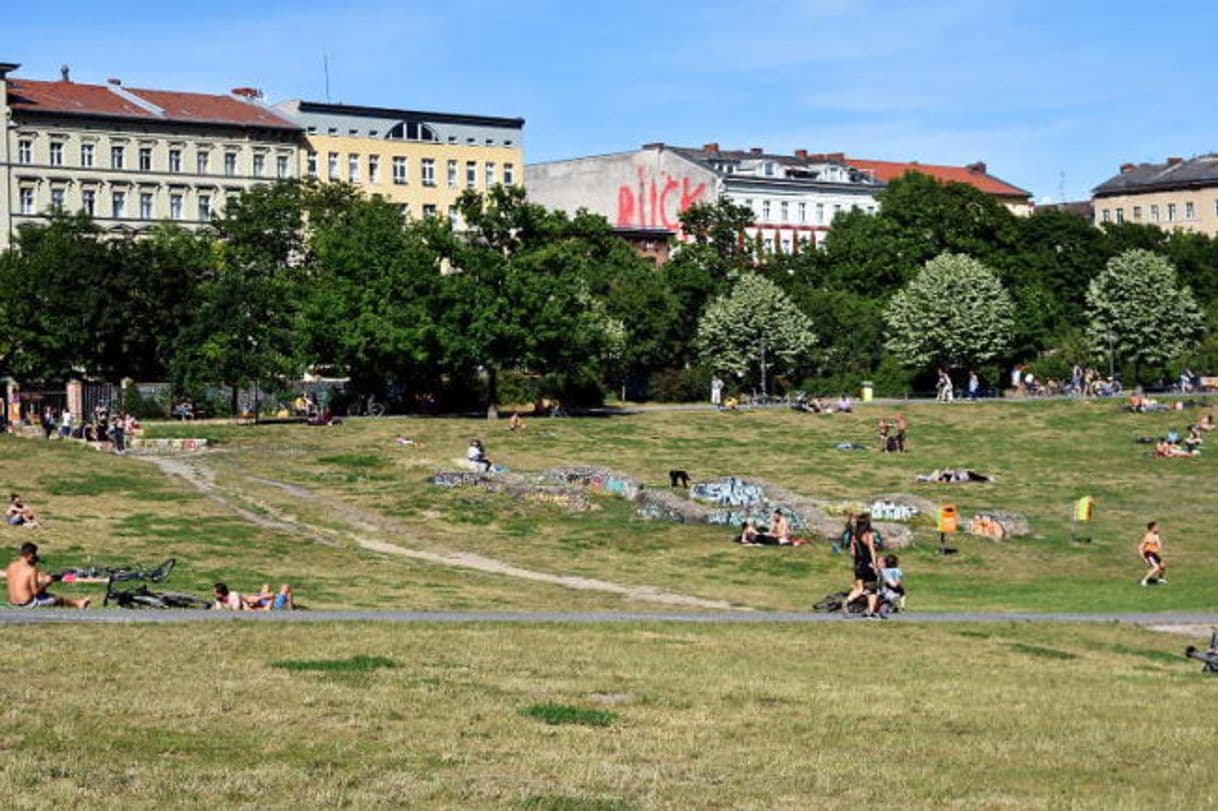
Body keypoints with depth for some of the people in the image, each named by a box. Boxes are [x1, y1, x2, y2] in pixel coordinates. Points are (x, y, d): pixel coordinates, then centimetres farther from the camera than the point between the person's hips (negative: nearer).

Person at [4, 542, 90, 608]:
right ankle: (77, 603, 37)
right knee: (59, 600, 14)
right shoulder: (31, 570, -21)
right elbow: (35, 591, -21)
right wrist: (45, 582, -3)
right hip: (28, 604, -8)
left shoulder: (11, 566, -1)